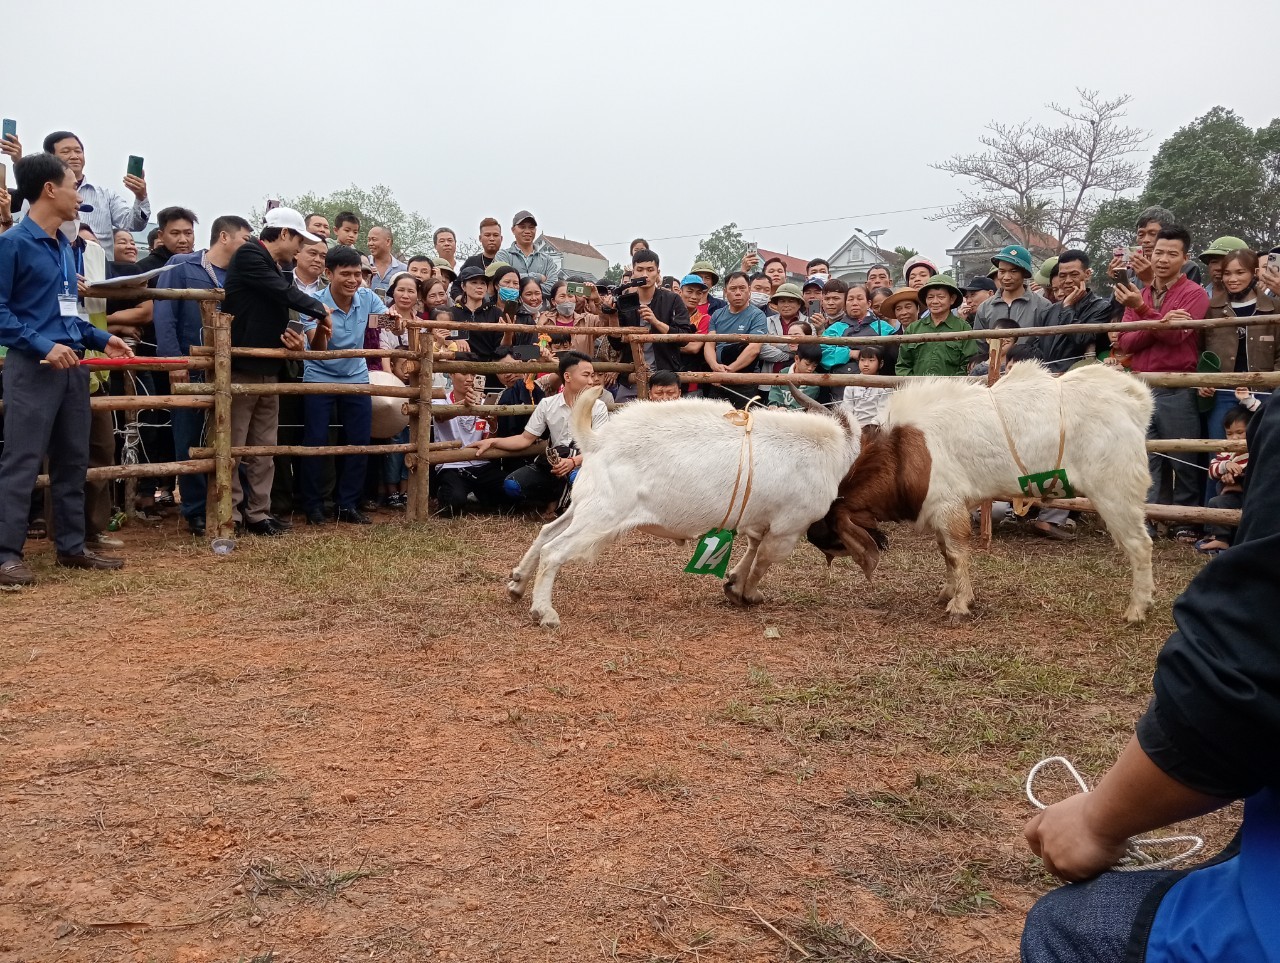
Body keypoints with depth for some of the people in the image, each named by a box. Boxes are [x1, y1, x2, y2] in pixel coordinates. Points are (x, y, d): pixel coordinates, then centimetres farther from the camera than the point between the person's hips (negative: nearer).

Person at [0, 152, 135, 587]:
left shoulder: (64, 246, 15)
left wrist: (101, 338, 11)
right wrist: (43, 345, -21)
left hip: (72, 366, 8)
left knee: (73, 460, 12)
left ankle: (71, 546, 21)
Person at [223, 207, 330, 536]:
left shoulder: (276, 269, 17)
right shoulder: (249, 255, -8)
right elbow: (285, 293, -16)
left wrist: (293, 340, -4)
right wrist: (320, 310, -1)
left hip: (268, 370, 9)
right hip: (241, 368, -9)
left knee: (264, 448, 9)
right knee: (233, 447, -3)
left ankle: (258, 512, 15)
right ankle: (231, 516, 2)